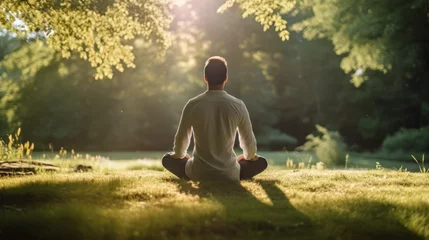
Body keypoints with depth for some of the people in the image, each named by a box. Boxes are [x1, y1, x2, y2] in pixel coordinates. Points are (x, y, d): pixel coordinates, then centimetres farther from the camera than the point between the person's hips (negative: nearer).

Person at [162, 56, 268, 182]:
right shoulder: (238, 106, -8)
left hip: (198, 174, 0)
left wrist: (179, 154, 28)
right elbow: (249, 141, 4)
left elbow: (181, 139, 5)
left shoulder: (192, 105, -8)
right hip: (229, 174, 0)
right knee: (261, 161, 24)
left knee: (167, 158, 27)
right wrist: (248, 156, 28)